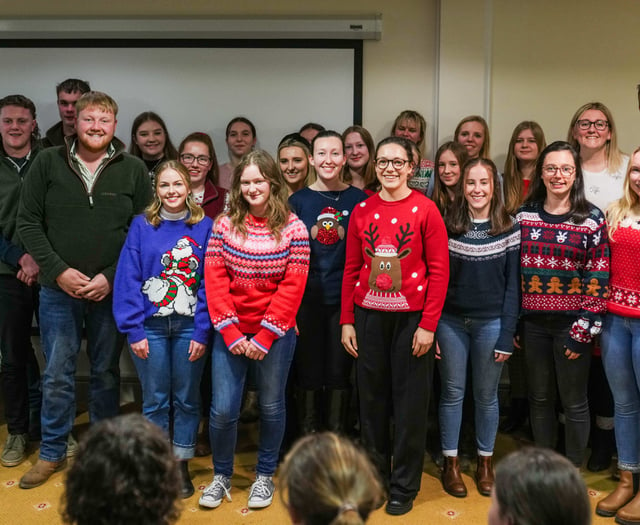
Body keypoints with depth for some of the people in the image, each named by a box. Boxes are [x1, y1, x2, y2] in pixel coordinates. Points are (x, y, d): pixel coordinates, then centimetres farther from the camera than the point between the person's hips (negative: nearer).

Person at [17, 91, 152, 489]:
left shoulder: (133, 169, -1)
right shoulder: (48, 163, 1)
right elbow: (28, 222, 0)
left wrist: (111, 276, -11)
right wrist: (58, 271, -10)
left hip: (112, 291, 0)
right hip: (59, 290, 0)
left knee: (106, 373, 12)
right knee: (58, 375, 7)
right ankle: (53, 453, 22)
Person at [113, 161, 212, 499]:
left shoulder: (204, 226, -1)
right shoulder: (142, 226, -1)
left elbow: (210, 283, -3)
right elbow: (128, 280, -3)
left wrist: (202, 331, -9)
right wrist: (133, 330, -8)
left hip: (189, 327, 0)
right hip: (151, 327, 0)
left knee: (187, 399, 10)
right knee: (155, 401, 8)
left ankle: (181, 465, 24)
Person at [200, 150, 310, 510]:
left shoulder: (293, 228, -6)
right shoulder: (225, 224, 1)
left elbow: (293, 287, -10)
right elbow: (214, 280, -3)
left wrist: (263, 338, -13)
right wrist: (231, 333, -11)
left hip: (275, 334, -1)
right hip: (231, 334, 1)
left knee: (271, 406, 11)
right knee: (223, 410, 2)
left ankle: (265, 475, 30)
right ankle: (222, 476, 24)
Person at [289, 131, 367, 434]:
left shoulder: (359, 200, 3)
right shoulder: (298, 201, 4)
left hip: (345, 298, 0)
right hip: (307, 298, 0)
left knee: (339, 371, 7)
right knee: (307, 371, 7)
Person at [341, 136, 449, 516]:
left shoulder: (425, 209, -4)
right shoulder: (362, 211, 6)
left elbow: (439, 270, -6)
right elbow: (351, 268, 8)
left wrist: (428, 324, -11)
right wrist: (347, 321, 4)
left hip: (411, 317, -3)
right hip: (368, 316, 3)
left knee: (410, 402, 5)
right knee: (372, 399, 11)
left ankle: (404, 487, 19)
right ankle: (374, 477, 27)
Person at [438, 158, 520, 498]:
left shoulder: (509, 230, -2)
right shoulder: (446, 227, 0)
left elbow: (513, 285, -2)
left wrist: (507, 335, -6)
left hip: (491, 323, 0)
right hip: (450, 321, 1)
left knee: (486, 396, 10)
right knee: (452, 393, 8)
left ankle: (485, 462, 26)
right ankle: (451, 463, 21)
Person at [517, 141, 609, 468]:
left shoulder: (591, 218, -6)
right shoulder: (525, 214, 4)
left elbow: (598, 279, -8)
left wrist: (584, 329, -12)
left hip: (571, 323, -3)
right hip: (533, 322, 3)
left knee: (574, 402, 7)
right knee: (539, 398, 14)